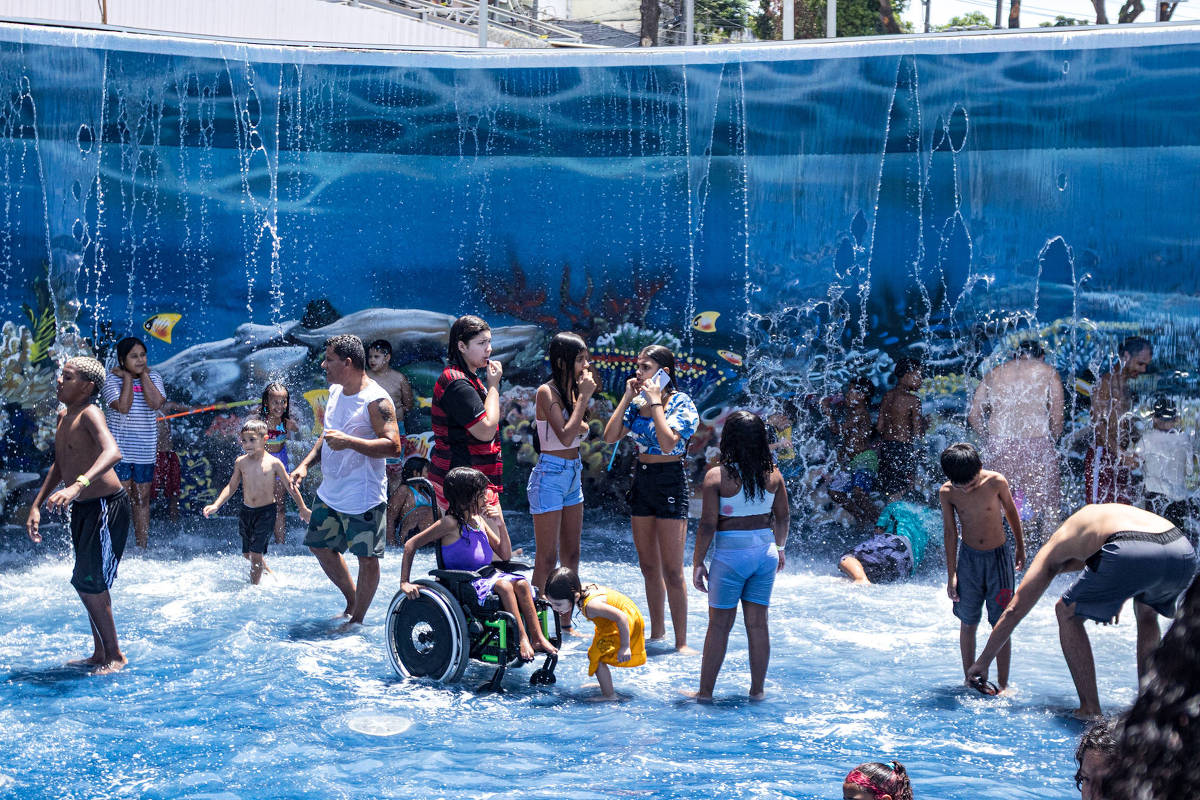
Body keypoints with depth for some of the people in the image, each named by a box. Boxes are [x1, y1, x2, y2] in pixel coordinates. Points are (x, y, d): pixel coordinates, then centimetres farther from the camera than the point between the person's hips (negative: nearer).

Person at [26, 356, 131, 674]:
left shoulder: (89, 414, -17)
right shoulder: (63, 416, 11)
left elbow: (112, 452, -36)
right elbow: (59, 466, 23)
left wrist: (77, 486, -48)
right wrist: (36, 506, 18)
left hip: (107, 505, -9)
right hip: (82, 507, 9)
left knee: (88, 581, -10)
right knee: (87, 582, 14)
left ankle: (115, 655, 2)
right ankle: (100, 654, 25)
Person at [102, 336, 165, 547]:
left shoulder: (153, 377, 5)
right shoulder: (112, 380, -5)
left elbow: (156, 403, -14)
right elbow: (123, 407, -20)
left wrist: (144, 375, -8)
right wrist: (128, 377, -12)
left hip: (145, 451, 3)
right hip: (119, 449, -3)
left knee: (142, 499, 10)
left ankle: (142, 547, 15)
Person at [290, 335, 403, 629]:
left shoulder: (376, 400, -18)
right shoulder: (335, 391, 8)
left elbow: (393, 445, -25)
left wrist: (349, 442, -32)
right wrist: (305, 464, 11)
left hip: (364, 497, -9)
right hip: (330, 492, 9)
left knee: (367, 558, -1)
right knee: (320, 546, 18)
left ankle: (358, 619, 13)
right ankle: (352, 601, 33)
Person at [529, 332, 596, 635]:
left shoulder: (572, 390, 7)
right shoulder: (547, 391, -16)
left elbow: (581, 431, 8)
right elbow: (565, 436, -24)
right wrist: (584, 396, -19)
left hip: (573, 474, 8)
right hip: (550, 475, -8)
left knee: (571, 553, 12)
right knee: (547, 557, -6)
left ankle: (566, 624, 19)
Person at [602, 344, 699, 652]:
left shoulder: (681, 403, -10)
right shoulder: (638, 402, 8)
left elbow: (668, 442, -25)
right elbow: (610, 436, -1)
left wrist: (655, 403, -19)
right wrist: (627, 398, -3)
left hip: (670, 482, -7)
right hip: (641, 479, 7)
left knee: (672, 569, -7)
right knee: (648, 566, 12)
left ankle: (681, 641, -3)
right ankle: (657, 632, 23)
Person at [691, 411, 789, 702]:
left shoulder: (717, 476, -12)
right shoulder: (772, 474, 0)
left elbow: (708, 525, -12)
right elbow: (783, 517, 10)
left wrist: (697, 562, -2)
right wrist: (779, 548, 26)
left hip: (731, 554, -4)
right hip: (765, 551, 4)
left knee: (719, 624, 5)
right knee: (758, 623, 11)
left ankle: (705, 691, 11)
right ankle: (757, 690, 16)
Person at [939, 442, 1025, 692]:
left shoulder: (996, 482, -16)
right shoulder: (946, 492, -11)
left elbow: (1011, 512, 2)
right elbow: (950, 532, -2)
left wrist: (1020, 548, 13)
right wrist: (951, 574, -1)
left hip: (999, 556, -1)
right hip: (969, 557, 1)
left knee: (1000, 624, -2)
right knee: (968, 623, 6)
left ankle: (1002, 684, 2)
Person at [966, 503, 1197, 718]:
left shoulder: (1056, 545, 29)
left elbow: (1014, 610, 30)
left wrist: (982, 662, 37)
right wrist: (1113, 601, 64)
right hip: (1184, 552, 6)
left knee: (1067, 613, 19)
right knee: (1147, 613, 37)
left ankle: (1090, 710, 11)